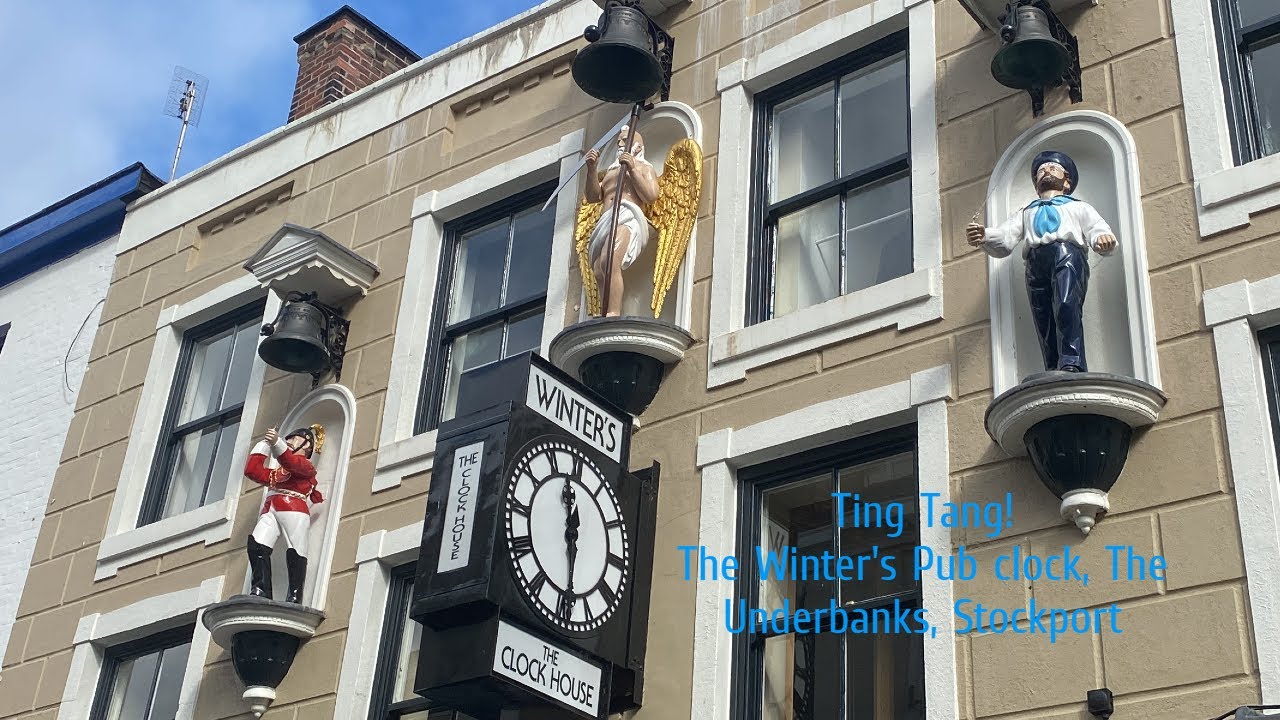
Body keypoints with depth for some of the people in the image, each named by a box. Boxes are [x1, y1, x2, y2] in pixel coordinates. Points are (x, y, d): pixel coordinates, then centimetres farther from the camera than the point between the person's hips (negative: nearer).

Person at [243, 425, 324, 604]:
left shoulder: (306, 466, 15)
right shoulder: (277, 472, 36)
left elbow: (290, 462, -8)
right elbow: (252, 470, 26)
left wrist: (276, 442, -28)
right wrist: (264, 444, 29)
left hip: (293, 510, -5)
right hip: (270, 511, 5)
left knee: (295, 553, -16)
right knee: (256, 544, -19)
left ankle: (294, 597, -21)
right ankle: (261, 590, -27)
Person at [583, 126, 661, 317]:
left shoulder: (644, 167, 20)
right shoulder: (610, 171, 38)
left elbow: (651, 196, 2)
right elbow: (592, 196, 23)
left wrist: (632, 169, -4)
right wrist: (591, 169, 10)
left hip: (628, 217, -7)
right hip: (605, 222, 7)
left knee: (609, 262, -32)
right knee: (599, 270, -16)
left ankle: (613, 315, -43)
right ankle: (606, 317, -27)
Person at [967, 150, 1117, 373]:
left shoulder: (1078, 206, 33)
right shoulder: (1025, 213, 38)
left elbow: (1098, 229, 15)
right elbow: (1004, 240, 19)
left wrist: (1104, 238, -12)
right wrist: (983, 237, -6)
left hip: (1068, 252, -2)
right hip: (1035, 261, 2)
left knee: (1066, 307, -32)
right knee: (1046, 332, -15)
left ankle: (1072, 364, -44)